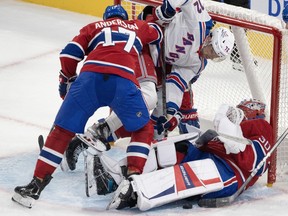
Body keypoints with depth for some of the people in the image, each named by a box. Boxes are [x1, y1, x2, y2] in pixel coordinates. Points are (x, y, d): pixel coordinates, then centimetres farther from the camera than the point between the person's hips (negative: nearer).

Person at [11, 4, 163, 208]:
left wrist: (67, 78, 33)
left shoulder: (93, 27, 30)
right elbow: (158, 34, 53)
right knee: (143, 129, 21)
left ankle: (37, 183, 1)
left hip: (90, 76, 1)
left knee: (62, 130, 7)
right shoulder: (138, 27, 32)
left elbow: (70, 53, 17)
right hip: (124, 81, -1)